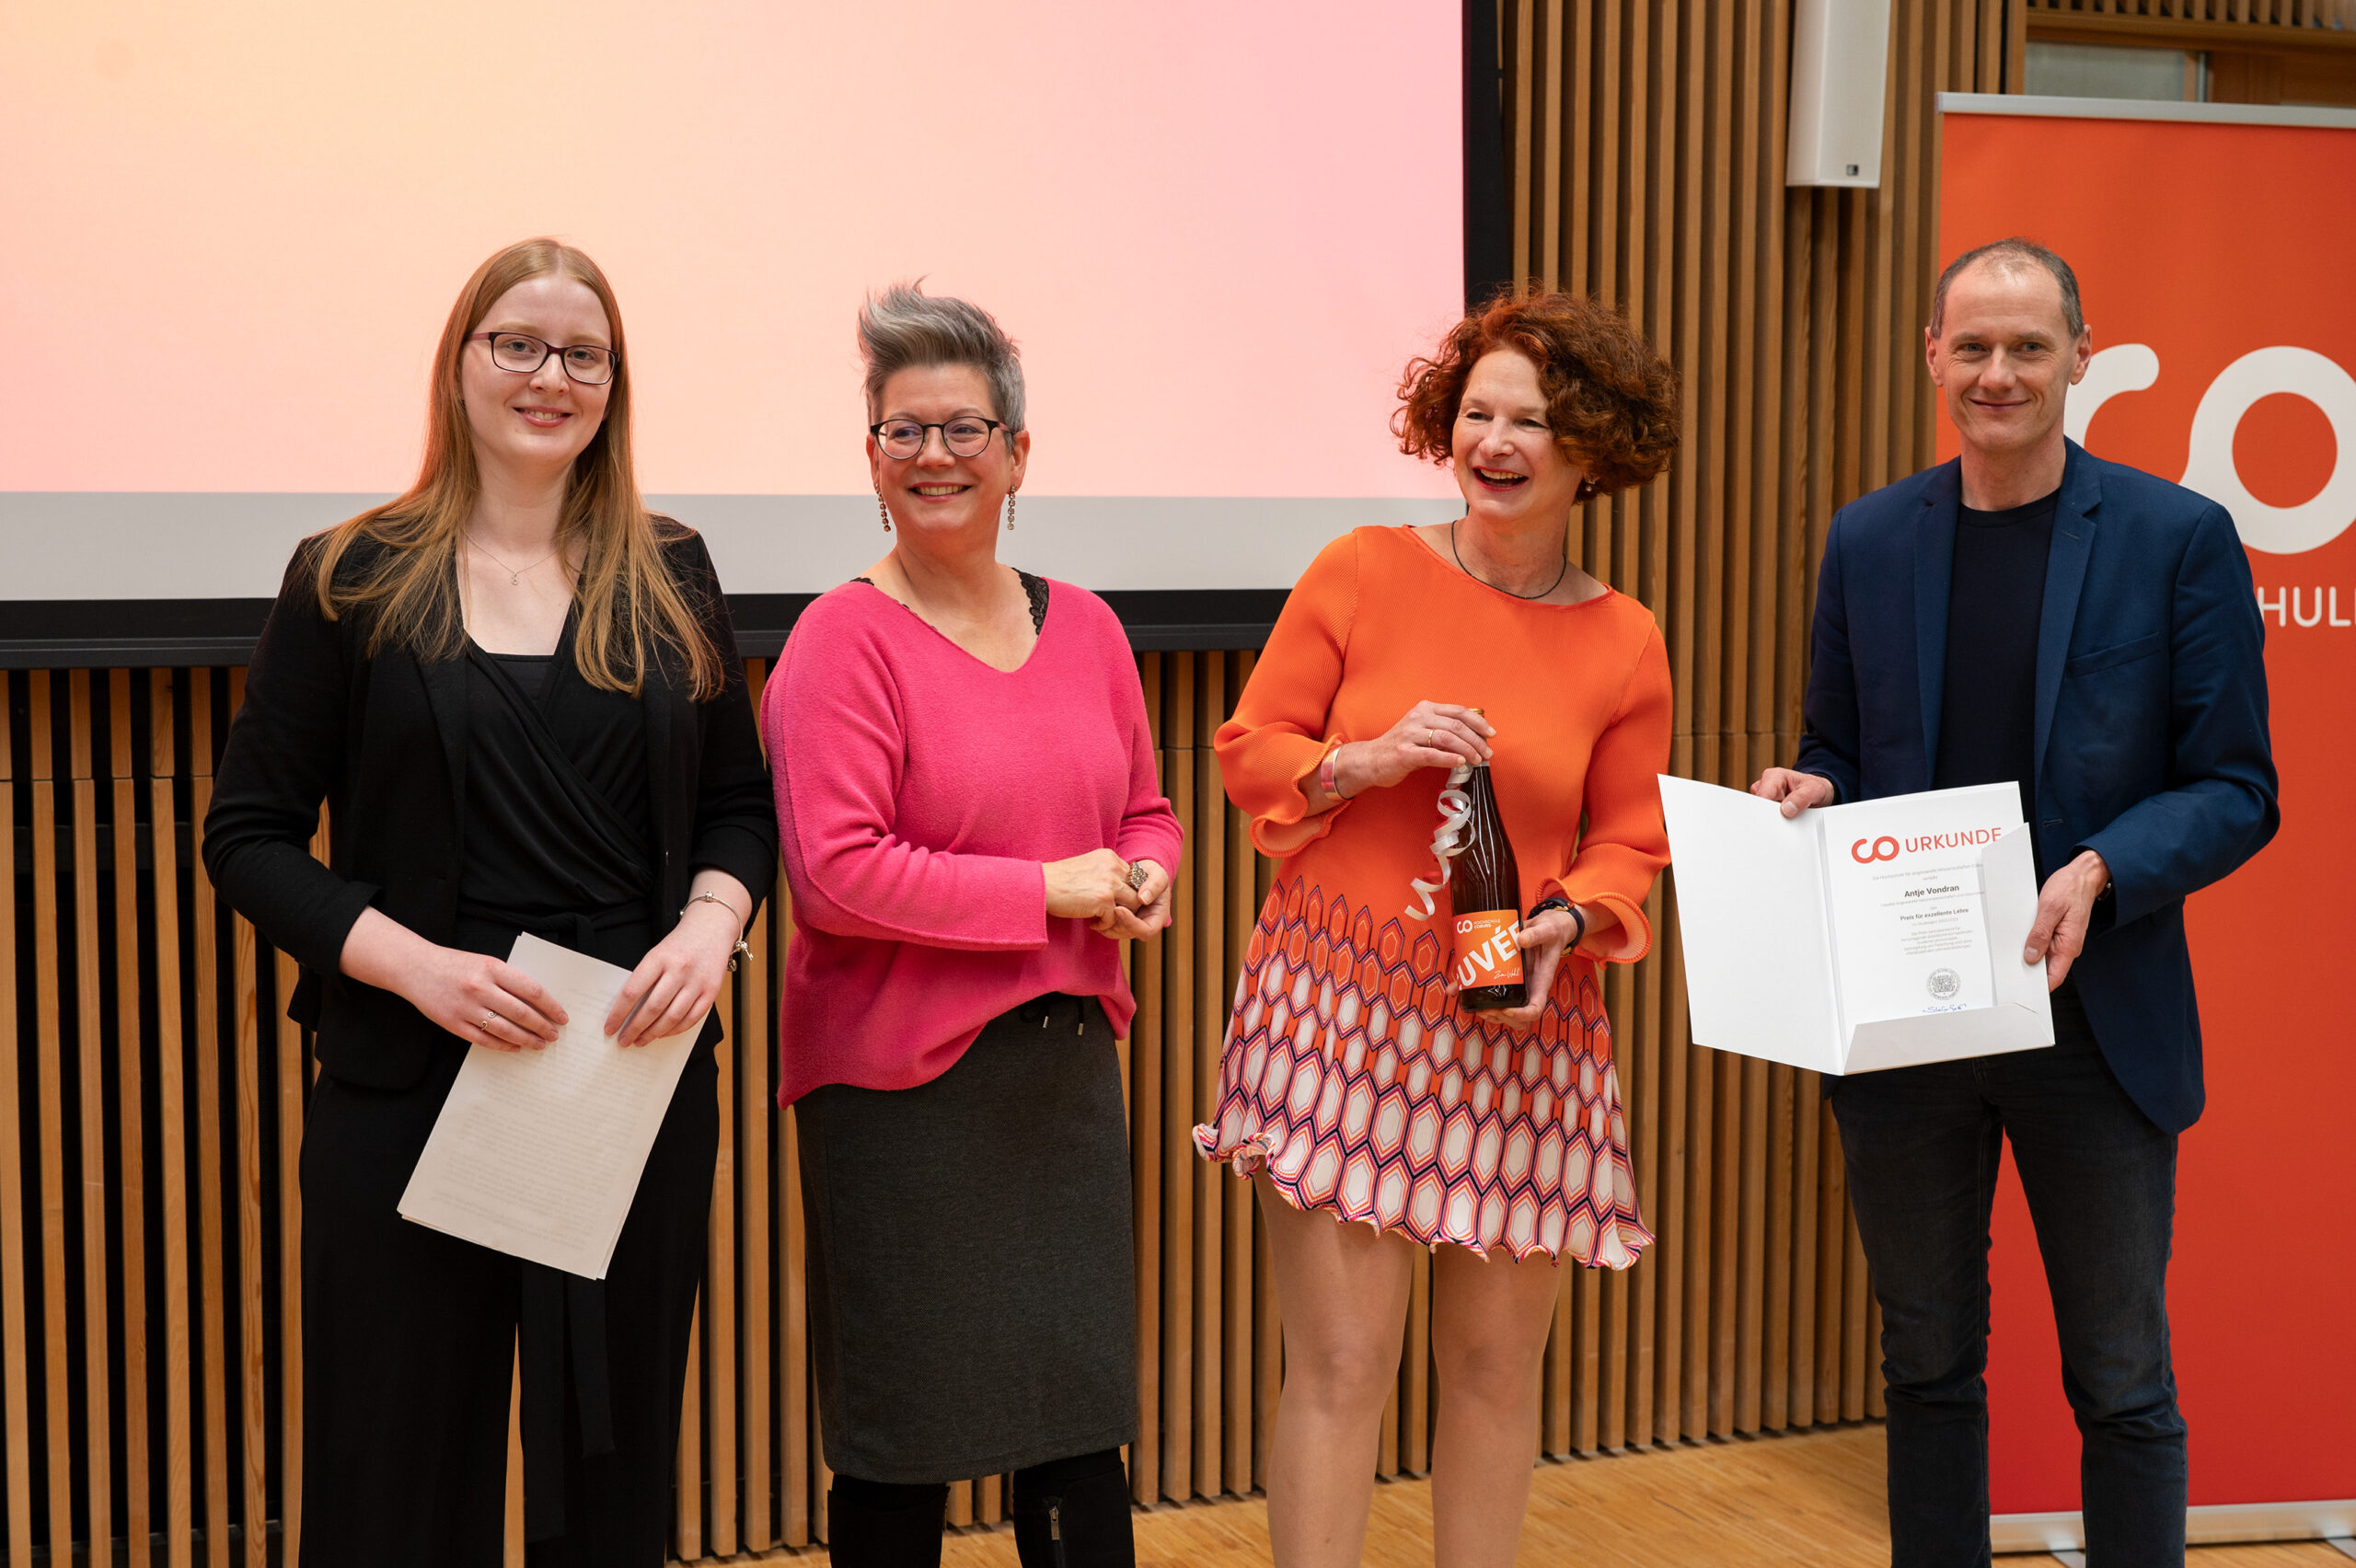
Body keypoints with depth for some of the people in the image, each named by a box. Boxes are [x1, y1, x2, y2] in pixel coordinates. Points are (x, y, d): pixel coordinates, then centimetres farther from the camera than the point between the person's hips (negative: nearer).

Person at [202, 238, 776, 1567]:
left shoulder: (669, 578, 9)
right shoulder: (352, 578, 2)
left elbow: (740, 801, 14)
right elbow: (249, 834, 1)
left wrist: (711, 924, -7)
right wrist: (410, 961, -14)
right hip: (410, 1088, -2)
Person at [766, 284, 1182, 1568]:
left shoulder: (1084, 628, 8)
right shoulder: (846, 638, -10)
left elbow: (1143, 807, 21)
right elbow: (835, 873, -19)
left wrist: (1145, 875, -3)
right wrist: (1049, 889, -15)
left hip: (1069, 1065, 5)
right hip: (898, 1080, -5)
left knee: (1081, 1424, 11)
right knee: (902, 1449, 5)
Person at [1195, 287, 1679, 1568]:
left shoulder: (1623, 644, 5)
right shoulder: (1362, 572, 0)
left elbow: (1630, 839, 10)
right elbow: (1251, 746, 4)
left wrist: (1566, 922, -10)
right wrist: (1370, 760, -13)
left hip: (1522, 1025, 3)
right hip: (1342, 996, -2)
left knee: (1496, 1364, 11)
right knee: (1340, 1363, -3)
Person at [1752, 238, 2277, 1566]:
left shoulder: (2180, 538, -4)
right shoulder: (1869, 539, 6)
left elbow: (2237, 791, -4)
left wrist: (2103, 872, -21)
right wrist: (1807, 793, -9)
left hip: (2095, 1021, -3)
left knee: (2123, 1384, 7)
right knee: (1930, 1366, 15)